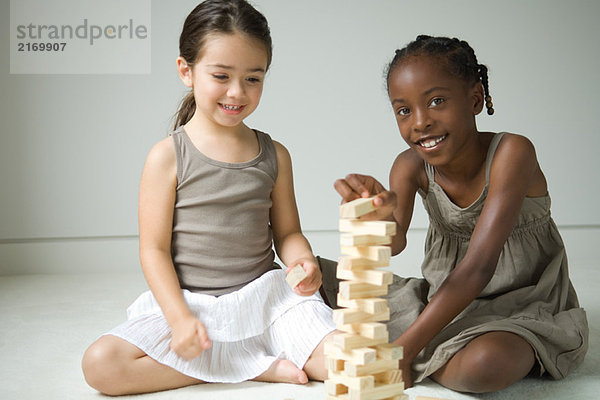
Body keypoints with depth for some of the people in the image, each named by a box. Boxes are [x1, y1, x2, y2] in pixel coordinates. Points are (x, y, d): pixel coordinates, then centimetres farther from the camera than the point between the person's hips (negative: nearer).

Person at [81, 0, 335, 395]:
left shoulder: (275, 155, 5)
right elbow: (154, 249, -6)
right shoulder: (168, 156, -5)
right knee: (101, 364, -23)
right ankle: (261, 366, -15)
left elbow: (287, 231, 11)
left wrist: (304, 261, -12)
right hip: (188, 302, 0)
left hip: (264, 297, 1)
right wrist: (179, 318, -16)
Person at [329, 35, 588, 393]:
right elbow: (394, 243, -21)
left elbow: (478, 266, -29)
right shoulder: (411, 166, -7)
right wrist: (382, 218, -47)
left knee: (484, 365, -38)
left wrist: (404, 349, -32)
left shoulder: (511, 152, -23)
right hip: (446, 301, 5)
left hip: (523, 307, -4)